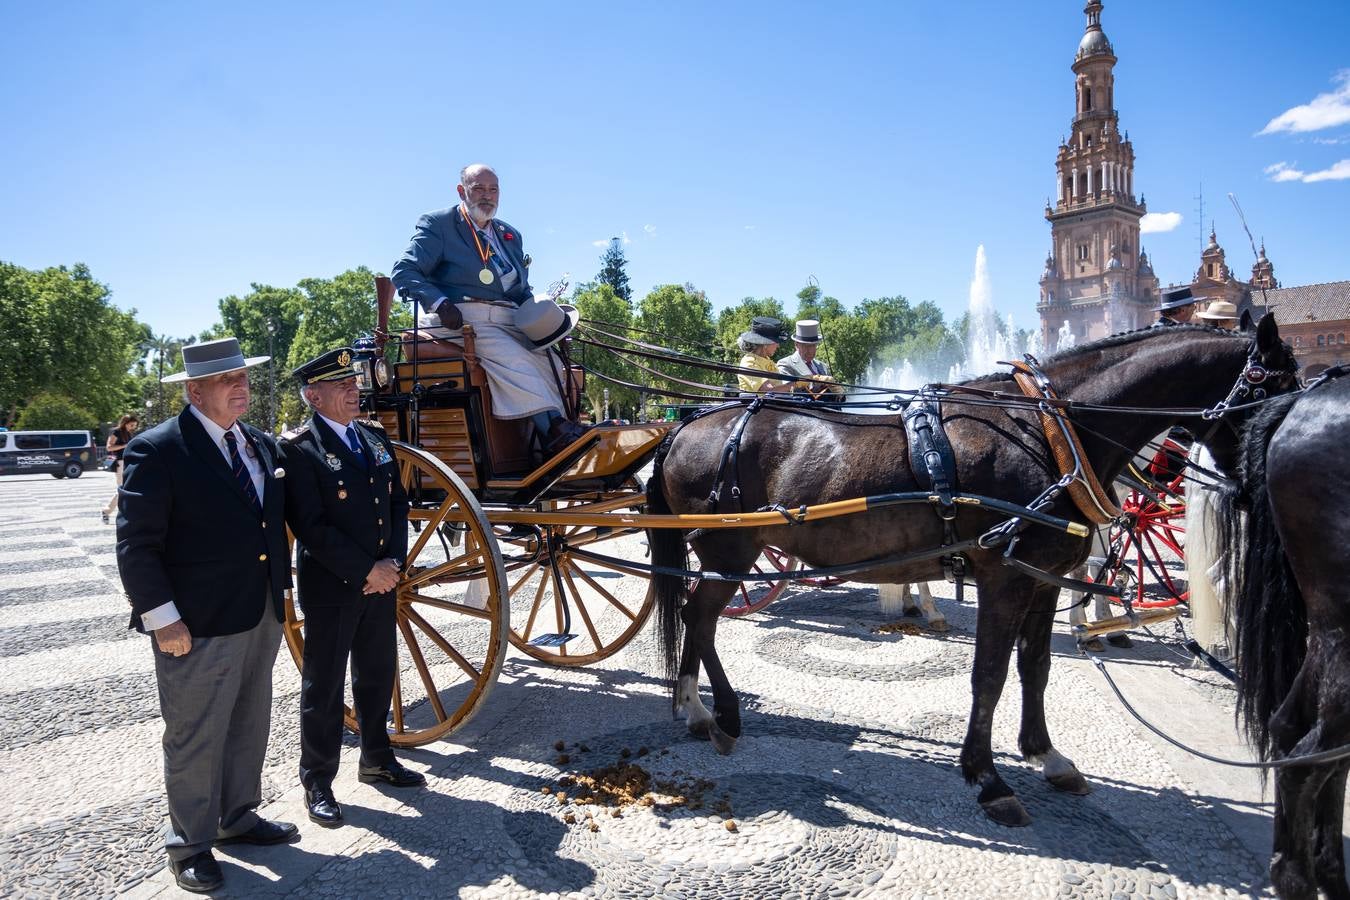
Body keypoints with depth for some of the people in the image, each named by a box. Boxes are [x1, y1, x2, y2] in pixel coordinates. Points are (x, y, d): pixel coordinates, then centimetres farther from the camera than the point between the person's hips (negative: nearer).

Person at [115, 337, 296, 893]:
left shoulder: (261, 445, 9)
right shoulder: (157, 450, -13)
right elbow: (136, 544, -14)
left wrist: (280, 588, 13)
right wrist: (163, 619, -17)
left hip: (261, 618, 7)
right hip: (198, 626, -7)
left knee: (249, 726, 20)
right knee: (195, 738, 7)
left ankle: (237, 816, 39)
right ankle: (190, 845, 26)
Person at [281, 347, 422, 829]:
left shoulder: (375, 438, 8)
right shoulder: (299, 448, -13)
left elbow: (398, 503, 10)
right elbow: (311, 526, -18)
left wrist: (393, 562, -4)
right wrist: (365, 570, -17)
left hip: (381, 582, 6)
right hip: (330, 587, -6)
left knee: (377, 676, 18)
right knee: (323, 687, 7)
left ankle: (377, 758, 36)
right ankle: (317, 783, 23)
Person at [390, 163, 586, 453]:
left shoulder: (511, 235, 26)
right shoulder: (437, 224, 7)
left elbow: (522, 290, 29)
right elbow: (403, 272, -2)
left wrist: (538, 316, 6)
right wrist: (440, 303, -20)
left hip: (508, 320, 6)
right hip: (461, 318, -6)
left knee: (550, 364, -22)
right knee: (513, 358, -32)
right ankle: (555, 428, -37)